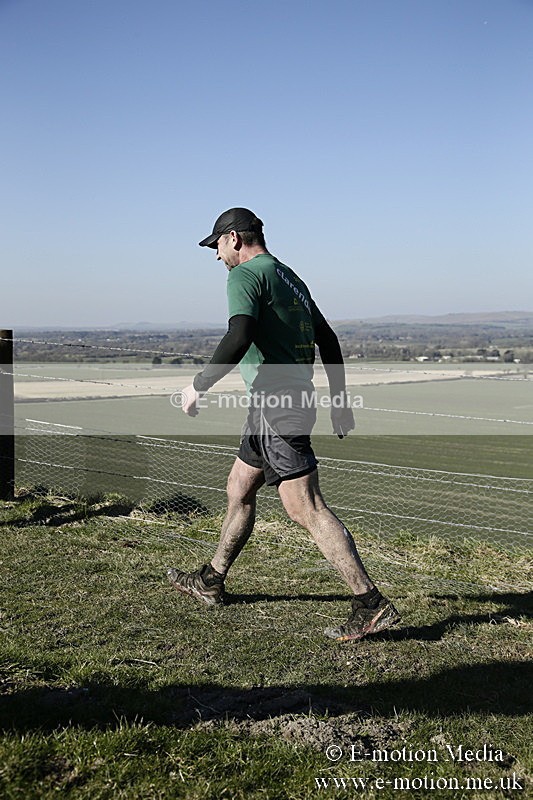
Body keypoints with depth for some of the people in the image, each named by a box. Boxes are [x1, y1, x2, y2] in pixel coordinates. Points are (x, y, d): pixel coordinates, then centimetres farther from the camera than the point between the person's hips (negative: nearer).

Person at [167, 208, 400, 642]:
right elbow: (328, 339, 19)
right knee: (239, 489, 20)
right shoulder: (289, 277, 19)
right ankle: (211, 582, 34)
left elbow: (238, 338, -24)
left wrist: (198, 386, -14)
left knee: (306, 507, -11)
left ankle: (372, 605, -11)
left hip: (276, 405, -10)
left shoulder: (245, 274, -9)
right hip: (288, 400, 10)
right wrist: (340, 400, 21)